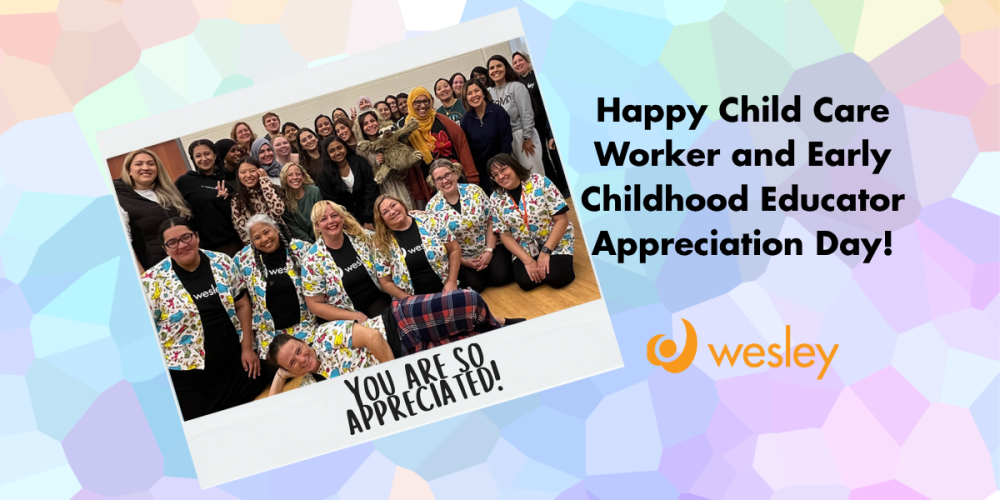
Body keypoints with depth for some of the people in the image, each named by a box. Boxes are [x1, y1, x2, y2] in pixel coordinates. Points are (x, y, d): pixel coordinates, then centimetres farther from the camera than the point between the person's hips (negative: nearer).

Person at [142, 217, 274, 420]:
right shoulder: (153, 281, -11)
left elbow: (242, 305, 5)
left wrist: (247, 348, 2)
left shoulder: (222, 264, -1)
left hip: (235, 361, 3)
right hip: (187, 373, -3)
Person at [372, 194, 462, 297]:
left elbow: (454, 249, 4)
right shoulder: (383, 244, -1)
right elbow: (386, 281, 4)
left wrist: (452, 282, -5)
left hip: (445, 291, 0)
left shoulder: (430, 221, 0)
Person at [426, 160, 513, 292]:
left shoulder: (474, 191, -5)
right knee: (475, 285, -23)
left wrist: (489, 251, -13)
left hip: (489, 248, 1)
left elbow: (491, 221, -4)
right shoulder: (433, 207, -7)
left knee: (500, 277, -21)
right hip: (461, 258, -1)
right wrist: (464, 262, -12)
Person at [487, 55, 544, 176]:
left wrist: (526, 138, -12)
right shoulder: (489, 92, 8)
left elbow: (526, 114, -8)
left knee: (534, 173, -5)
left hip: (522, 135, -4)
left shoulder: (517, 87, -4)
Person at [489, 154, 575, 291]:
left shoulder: (540, 182, -13)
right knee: (526, 282, -24)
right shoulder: (496, 199, -5)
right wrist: (527, 260, -17)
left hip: (555, 241, -2)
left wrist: (545, 252, -20)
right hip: (524, 248, 2)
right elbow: (505, 235, -3)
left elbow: (562, 219, -13)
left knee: (556, 278, -26)